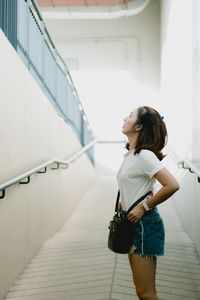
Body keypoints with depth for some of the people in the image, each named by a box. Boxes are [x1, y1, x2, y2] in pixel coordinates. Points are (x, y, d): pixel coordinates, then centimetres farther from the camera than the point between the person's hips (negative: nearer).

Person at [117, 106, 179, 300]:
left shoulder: (144, 155, -19)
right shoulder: (131, 153, 8)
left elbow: (172, 185, -27)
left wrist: (144, 207, -19)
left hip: (145, 225, -9)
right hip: (133, 224, 9)